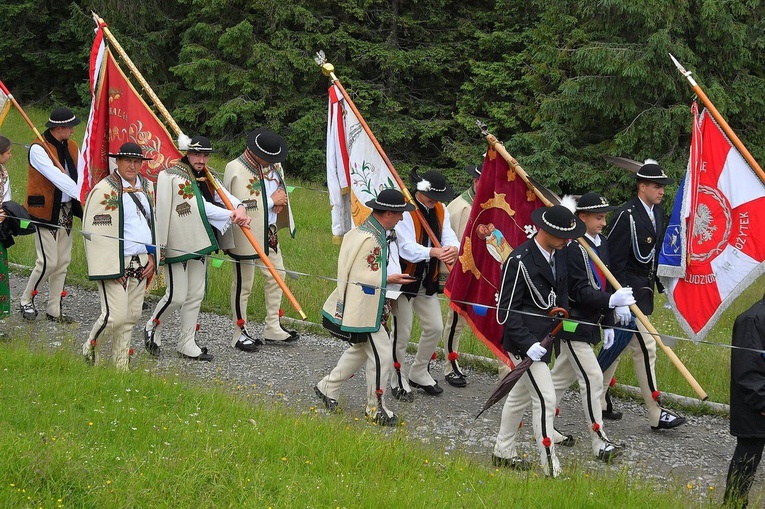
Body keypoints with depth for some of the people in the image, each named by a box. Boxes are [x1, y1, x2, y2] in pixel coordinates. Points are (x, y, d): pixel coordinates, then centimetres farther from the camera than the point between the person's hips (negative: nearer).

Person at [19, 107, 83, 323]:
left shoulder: (72, 147, 9)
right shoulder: (38, 149, -15)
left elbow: (80, 175, 1)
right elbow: (56, 176, -25)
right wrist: (82, 197, -32)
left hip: (66, 210, 7)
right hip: (45, 211, -7)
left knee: (63, 262, 8)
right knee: (48, 262, -9)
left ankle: (54, 310, 16)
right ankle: (26, 301, 11)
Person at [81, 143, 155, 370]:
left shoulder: (147, 187, 13)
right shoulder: (104, 190, -10)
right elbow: (95, 231, -12)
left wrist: (151, 256, 11)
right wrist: (112, 267, -14)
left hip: (140, 264, 7)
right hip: (115, 264, -7)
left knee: (132, 317, 8)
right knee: (115, 316, -11)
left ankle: (121, 365, 16)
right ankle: (90, 348, 15)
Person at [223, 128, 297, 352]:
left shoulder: (274, 165, 7)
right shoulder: (236, 169, -18)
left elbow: (282, 189, 24)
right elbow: (240, 206, -24)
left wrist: (280, 200, -2)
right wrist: (272, 201, -17)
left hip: (269, 232, 8)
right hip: (246, 236, -8)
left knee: (276, 275, 14)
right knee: (243, 284, 0)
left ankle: (273, 328, 27)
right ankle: (240, 334, 10)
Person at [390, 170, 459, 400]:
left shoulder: (440, 210, 6)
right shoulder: (406, 211, -19)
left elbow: (449, 236, -5)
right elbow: (407, 248, -28)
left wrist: (453, 249, -31)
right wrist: (434, 252, -45)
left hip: (428, 280, 7)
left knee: (435, 327, 13)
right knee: (401, 331, -2)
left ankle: (419, 373, 32)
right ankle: (398, 380, 13)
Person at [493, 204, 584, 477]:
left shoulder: (560, 254, 4)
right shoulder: (519, 261, -20)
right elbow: (507, 310, -18)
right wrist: (528, 344, -24)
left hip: (545, 338, 9)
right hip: (525, 340, -9)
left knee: (519, 393, 19)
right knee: (545, 399, -10)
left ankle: (503, 452, 33)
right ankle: (550, 467, -6)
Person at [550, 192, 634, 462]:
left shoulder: (601, 244, 10)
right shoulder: (573, 248, -19)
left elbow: (604, 284, 17)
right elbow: (578, 291, -24)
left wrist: (608, 323, 18)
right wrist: (611, 300, -34)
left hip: (589, 323, 9)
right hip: (573, 324, -9)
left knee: (562, 376, 18)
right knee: (592, 378, -9)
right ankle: (600, 443, -5)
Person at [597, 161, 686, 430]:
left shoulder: (657, 212, 9)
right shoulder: (626, 215, -18)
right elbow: (615, 260, -18)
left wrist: (659, 284, 16)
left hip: (644, 288, 9)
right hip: (629, 289, -9)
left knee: (616, 343, 16)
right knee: (645, 347, -8)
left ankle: (597, 399, 26)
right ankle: (656, 414, -5)